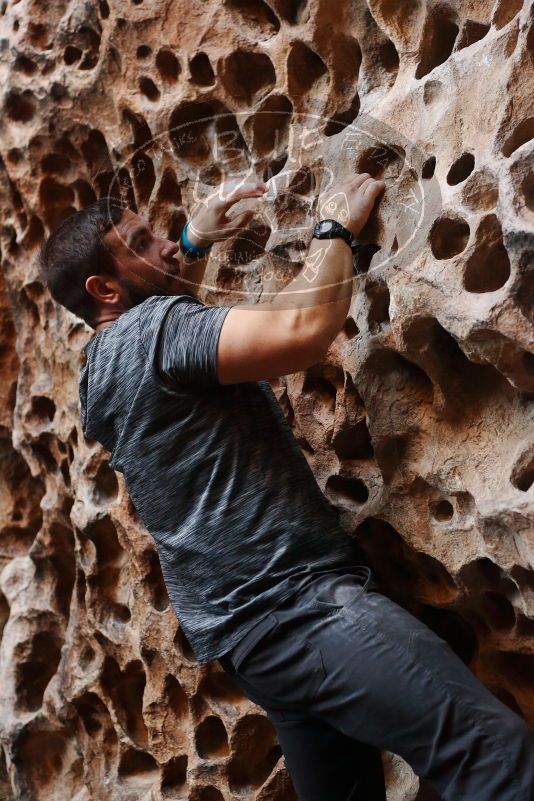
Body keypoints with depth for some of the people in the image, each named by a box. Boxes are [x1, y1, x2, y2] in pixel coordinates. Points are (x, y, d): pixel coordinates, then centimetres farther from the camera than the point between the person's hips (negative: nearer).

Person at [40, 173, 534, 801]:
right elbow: (304, 328, -25)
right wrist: (336, 228, -8)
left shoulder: (106, 365, 18)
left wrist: (195, 242, 35)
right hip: (291, 602, -11)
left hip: (249, 626, 11)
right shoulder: (149, 328, -12)